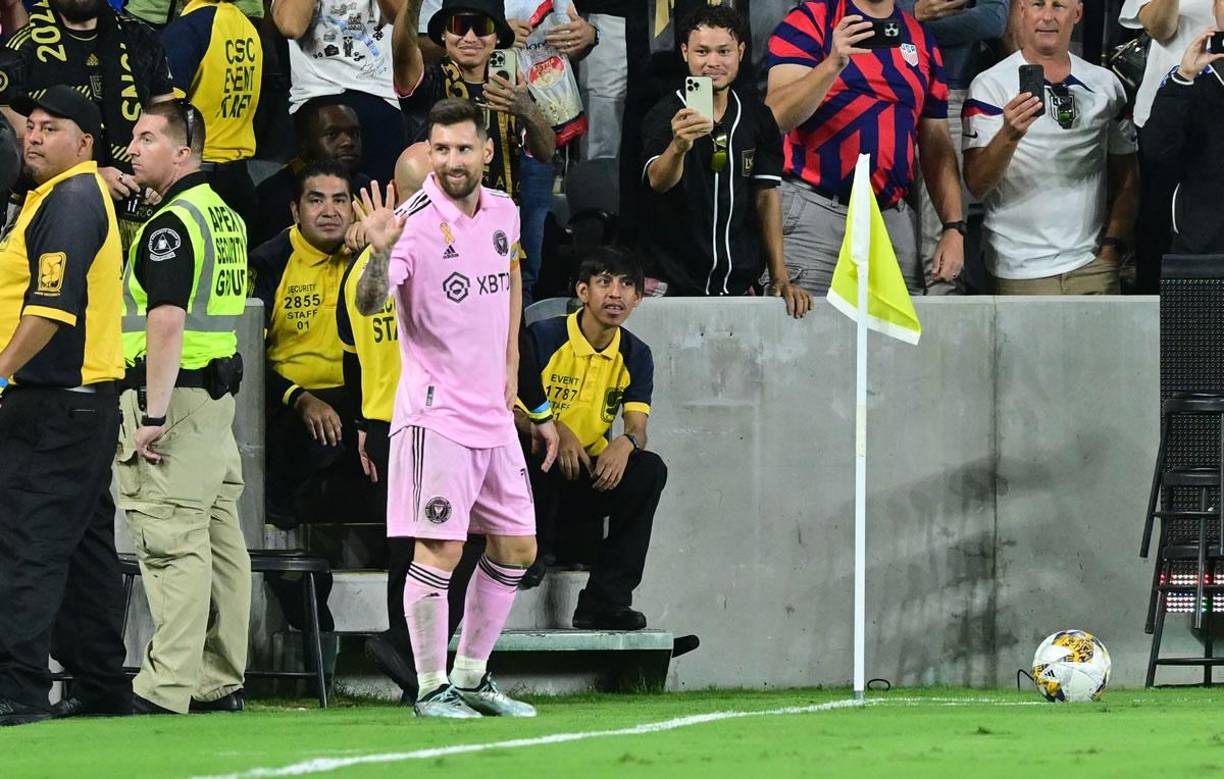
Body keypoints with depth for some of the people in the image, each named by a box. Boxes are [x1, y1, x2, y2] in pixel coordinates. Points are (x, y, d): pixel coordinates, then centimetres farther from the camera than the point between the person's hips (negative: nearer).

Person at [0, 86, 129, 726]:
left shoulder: (72, 201, -14)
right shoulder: (52, 194, 17)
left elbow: (53, 307, -23)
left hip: (55, 402, -11)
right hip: (84, 401, 11)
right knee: (83, 547, 13)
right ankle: (102, 684, 17)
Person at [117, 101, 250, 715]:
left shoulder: (171, 225, -14)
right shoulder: (226, 217, 16)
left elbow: (167, 321, -22)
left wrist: (154, 415, -23)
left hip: (174, 392, -10)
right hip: (221, 391, 10)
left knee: (172, 543, -11)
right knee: (219, 539, 10)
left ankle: (165, 689, -13)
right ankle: (221, 683, 14)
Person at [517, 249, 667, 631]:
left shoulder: (635, 356, 6)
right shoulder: (544, 338, -9)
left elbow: (637, 425, -3)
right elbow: (509, 410, -11)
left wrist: (626, 443, -28)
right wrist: (554, 431, -30)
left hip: (591, 478, 4)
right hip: (537, 476, -4)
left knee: (650, 468, -23)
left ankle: (604, 601, -22)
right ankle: (535, 550, -9)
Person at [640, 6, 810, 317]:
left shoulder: (758, 117, 7)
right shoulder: (665, 116, -7)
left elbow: (767, 197, 10)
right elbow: (658, 182, -25)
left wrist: (780, 278, 3)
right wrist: (678, 147, -47)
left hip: (740, 285, 4)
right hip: (675, 285, -3)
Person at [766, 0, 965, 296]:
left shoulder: (921, 39, 16)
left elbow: (937, 146, 17)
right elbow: (778, 116, -11)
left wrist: (954, 227, 8)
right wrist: (833, 64, -26)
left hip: (894, 215, 4)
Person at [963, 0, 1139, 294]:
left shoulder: (1105, 84, 10)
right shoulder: (990, 86, -2)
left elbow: (1126, 180, 16)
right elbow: (976, 185, -13)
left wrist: (1113, 245, 2)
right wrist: (1009, 135, -31)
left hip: (1092, 265, 3)